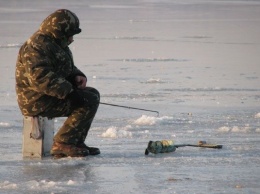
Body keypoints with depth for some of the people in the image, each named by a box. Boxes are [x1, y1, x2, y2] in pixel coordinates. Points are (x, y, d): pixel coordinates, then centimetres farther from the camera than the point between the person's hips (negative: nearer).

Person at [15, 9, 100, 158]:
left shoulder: (57, 44, 17)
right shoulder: (38, 46, -19)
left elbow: (67, 68, 30)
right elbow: (39, 77, -31)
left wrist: (77, 76, 6)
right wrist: (67, 91, -30)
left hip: (54, 94, 11)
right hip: (39, 101, -11)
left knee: (93, 94, 14)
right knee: (89, 101, -18)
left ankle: (76, 143, 9)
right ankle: (62, 143, -18)